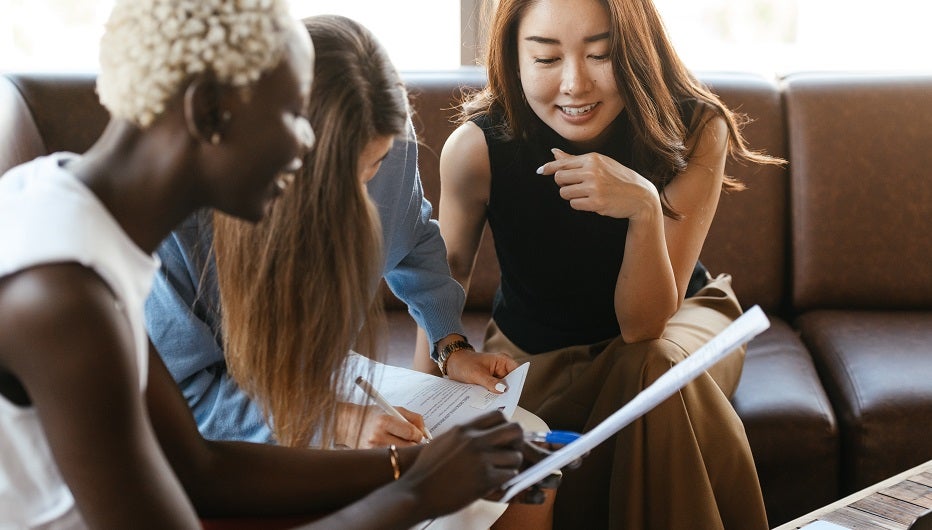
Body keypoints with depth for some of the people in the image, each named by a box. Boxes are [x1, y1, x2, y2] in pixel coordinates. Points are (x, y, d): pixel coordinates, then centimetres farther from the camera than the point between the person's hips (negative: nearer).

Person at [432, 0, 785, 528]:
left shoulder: (695, 131, -25)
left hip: (676, 321, 0)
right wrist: (446, 350, -22)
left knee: (656, 368, -34)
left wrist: (645, 208, -43)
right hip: (533, 349, 1)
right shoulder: (477, 148, -25)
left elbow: (643, 325, -27)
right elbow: (448, 268, -3)